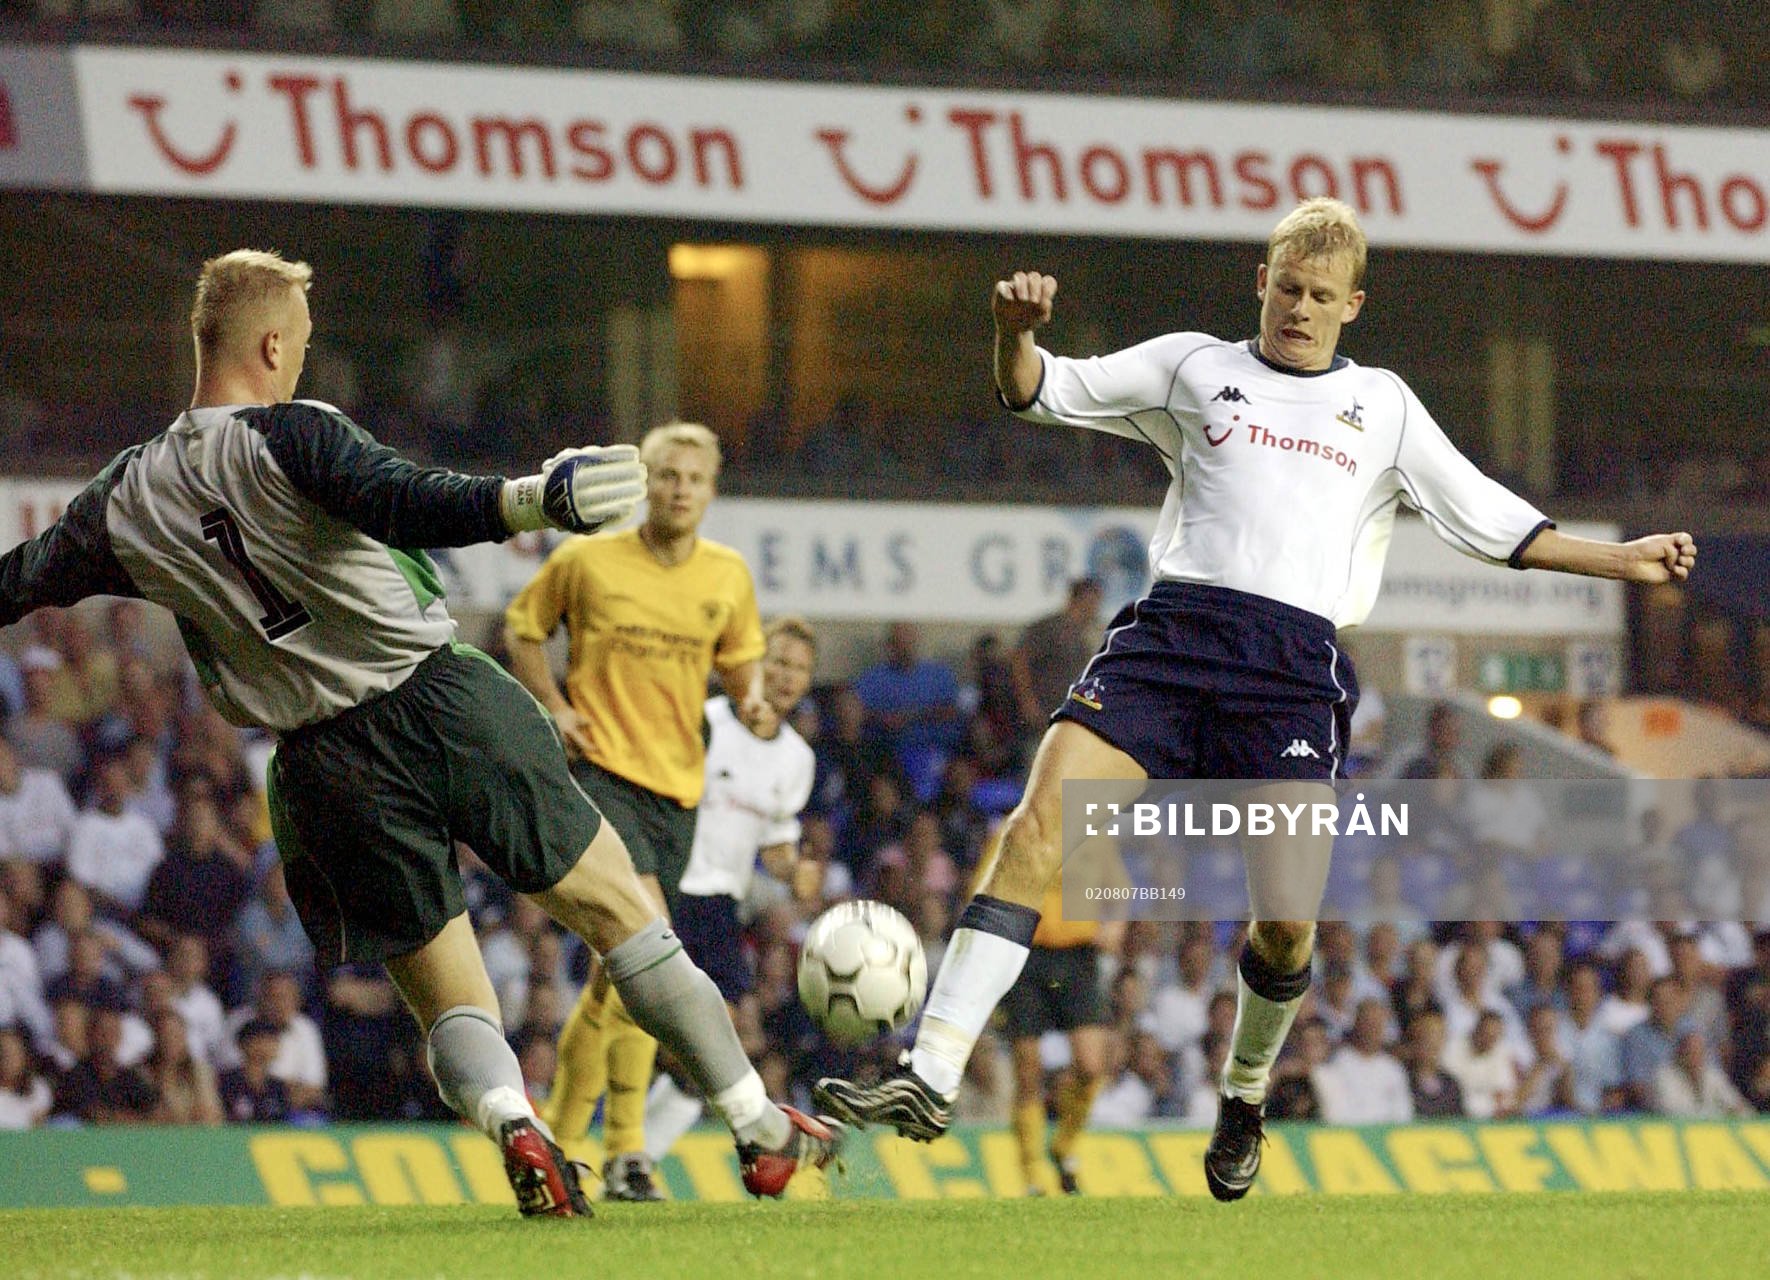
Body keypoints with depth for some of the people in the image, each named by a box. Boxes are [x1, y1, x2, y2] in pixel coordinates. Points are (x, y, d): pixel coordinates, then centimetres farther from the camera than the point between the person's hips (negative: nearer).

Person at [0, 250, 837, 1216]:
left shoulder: (126, 501, 6)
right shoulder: (289, 437, -7)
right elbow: (409, 509, -24)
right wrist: (536, 500, -35)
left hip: (325, 764, 3)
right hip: (440, 698, -3)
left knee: (447, 1000, 11)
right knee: (620, 911, 7)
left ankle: (508, 1121, -20)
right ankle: (759, 1129, 9)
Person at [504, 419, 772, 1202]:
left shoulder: (728, 577, 6)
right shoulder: (585, 562, -4)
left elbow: (741, 662, 19)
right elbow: (522, 628, 11)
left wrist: (751, 699, -4)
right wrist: (555, 706, -4)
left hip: (676, 785, 5)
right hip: (598, 768, -5)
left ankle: (558, 1139, 24)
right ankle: (626, 1151, -17)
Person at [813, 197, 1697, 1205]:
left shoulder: (1383, 406, 20)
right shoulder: (1194, 368, 18)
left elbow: (1492, 522, 22)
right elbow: (1041, 392, 15)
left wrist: (1624, 561, 14)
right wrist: (1017, 333, -7)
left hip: (1296, 668, 0)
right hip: (1174, 631, 0)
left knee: (1287, 927, -10)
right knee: (1039, 827, -21)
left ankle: (1246, 1094, 22)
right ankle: (932, 1078, -25)